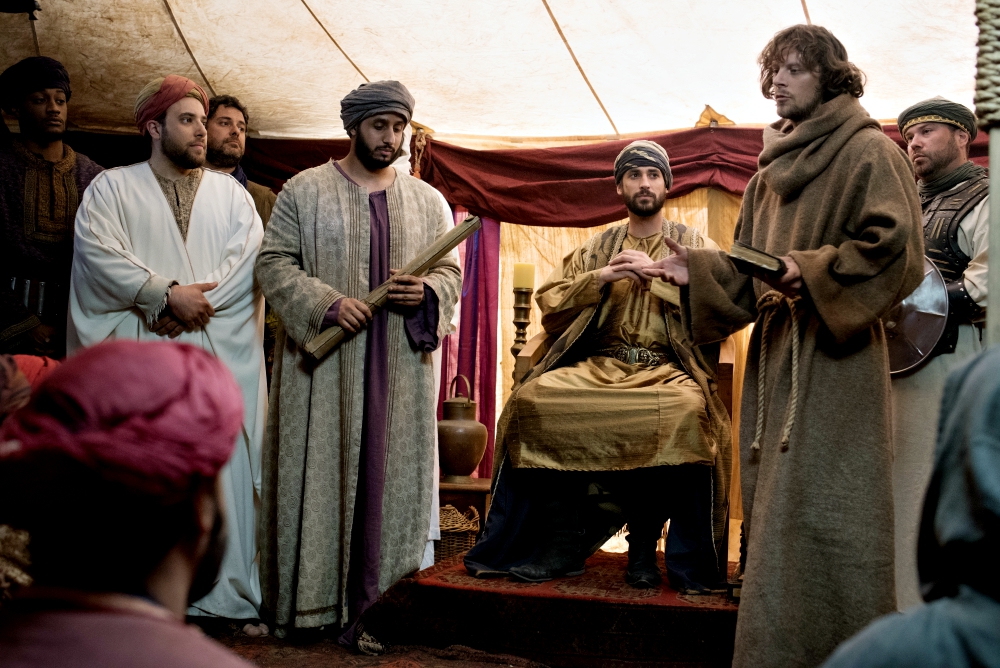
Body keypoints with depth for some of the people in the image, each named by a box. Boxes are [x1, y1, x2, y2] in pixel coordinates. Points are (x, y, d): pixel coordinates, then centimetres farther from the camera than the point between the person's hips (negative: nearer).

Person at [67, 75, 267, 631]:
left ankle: (229, 592, 4)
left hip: (217, 360, 2)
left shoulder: (231, 194, 16)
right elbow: (99, 254, -6)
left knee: (223, 473, -2)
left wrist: (193, 304, -11)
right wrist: (168, 295, -15)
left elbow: (249, 262, 2)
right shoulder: (112, 188, 9)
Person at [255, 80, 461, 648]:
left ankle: (364, 605, 9)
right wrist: (326, 304, -15)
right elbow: (274, 262, -2)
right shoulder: (305, 190, 3)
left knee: (387, 472, 2)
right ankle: (308, 599, 12)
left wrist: (426, 293, -10)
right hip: (323, 363, -2)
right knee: (319, 472, 1)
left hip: (399, 368, 3)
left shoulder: (428, 202, 12)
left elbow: (451, 272, 12)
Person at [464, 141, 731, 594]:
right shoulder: (595, 249, 22)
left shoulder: (697, 247, 16)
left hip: (668, 369, -2)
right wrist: (599, 278, -1)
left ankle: (644, 542, -22)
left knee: (687, 409, -38)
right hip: (599, 366, 3)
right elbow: (549, 306, 15)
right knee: (533, 396, -27)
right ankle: (561, 541, -19)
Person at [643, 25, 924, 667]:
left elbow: (898, 248, -12)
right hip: (775, 355, 7)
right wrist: (698, 271, 2)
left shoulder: (870, 152, -2)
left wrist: (813, 271, -17)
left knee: (818, 515, -7)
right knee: (773, 512, 8)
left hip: (834, 359, -7)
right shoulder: (772, 169, 19)